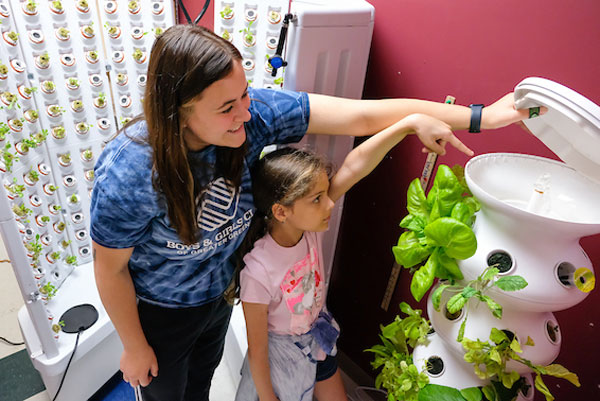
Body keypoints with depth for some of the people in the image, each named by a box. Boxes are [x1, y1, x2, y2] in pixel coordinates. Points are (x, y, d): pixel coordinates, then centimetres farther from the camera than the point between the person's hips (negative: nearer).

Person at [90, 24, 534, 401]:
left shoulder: (252, 112, -30)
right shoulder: (127, 176, -38)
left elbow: (361, 115, -29)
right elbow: (110, 269, -21)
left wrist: (478, 116, -25)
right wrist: (134, 347, -7)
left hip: (220, 292, 4)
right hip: (161, 310, -3)